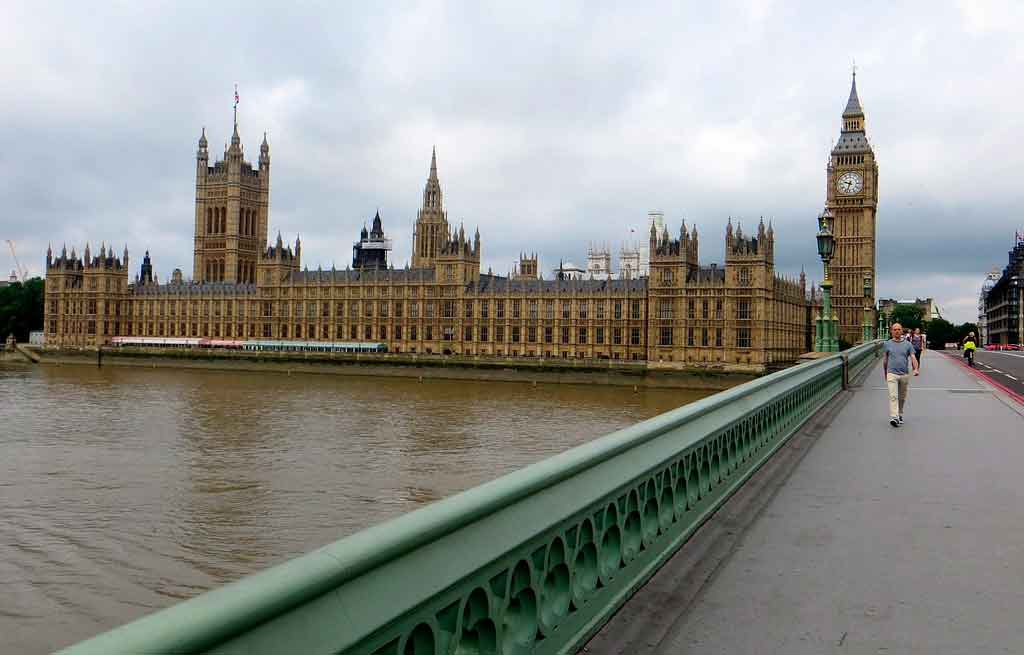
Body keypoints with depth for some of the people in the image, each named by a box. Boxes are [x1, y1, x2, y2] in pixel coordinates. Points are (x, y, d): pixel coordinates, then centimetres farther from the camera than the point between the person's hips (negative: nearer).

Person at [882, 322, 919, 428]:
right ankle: (894, 418, -22)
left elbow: (913, 358, -4)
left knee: (902, 397, 13)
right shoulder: (888, 344, 5)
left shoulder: (907, 344, 4)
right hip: (892, 374, -2)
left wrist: (916, 369, -22)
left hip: (905, 374, 2)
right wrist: (885, 373, 21)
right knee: (893, 396, -14)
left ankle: (900, 415, 32)